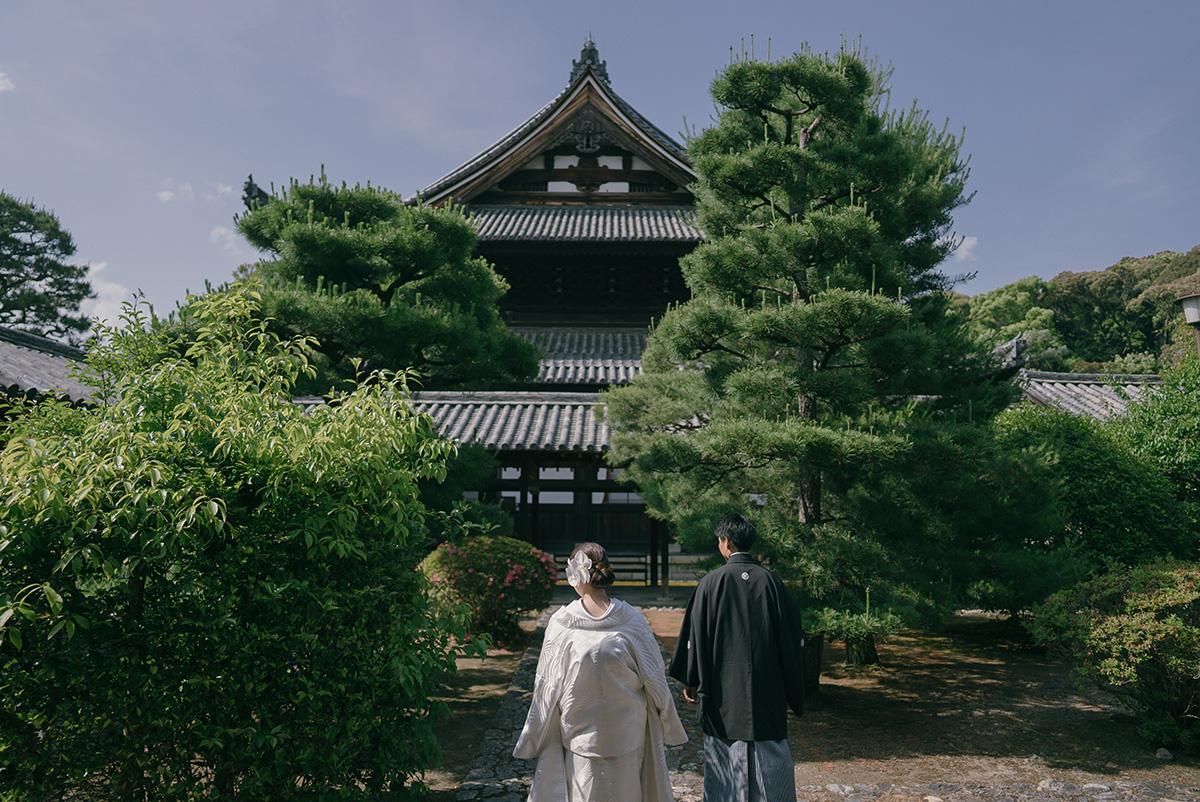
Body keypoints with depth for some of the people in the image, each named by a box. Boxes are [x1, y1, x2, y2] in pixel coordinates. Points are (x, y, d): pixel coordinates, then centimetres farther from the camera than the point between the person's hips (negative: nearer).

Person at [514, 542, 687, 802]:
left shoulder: (561, 623, -14)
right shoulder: (632, 620, -12)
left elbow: (547, 688, -5)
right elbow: (654, 681, -4)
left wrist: (535, 740, 9)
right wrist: (667, 729, 12)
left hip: (580, 738, 0)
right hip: (628, 736, 1)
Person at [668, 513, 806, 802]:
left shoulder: (711, 583, -9)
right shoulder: (772, 582, -3)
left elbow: (696, 634, -6)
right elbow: (792, 637, 1)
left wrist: (691, 681, 7)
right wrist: (792, 695, 11)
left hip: (725, 688, -1)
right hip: (767, 689, 2)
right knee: (769, 759, 11)